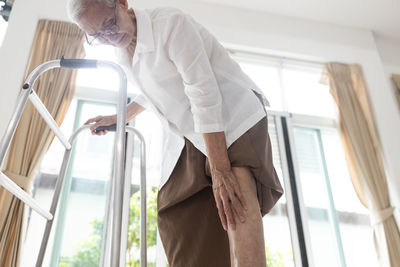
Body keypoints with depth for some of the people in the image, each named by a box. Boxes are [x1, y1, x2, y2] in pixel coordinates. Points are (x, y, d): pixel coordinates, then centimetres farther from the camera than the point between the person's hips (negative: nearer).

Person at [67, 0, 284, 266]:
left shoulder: (172, 23, -19)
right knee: (175, 214, -3)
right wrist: (117, 118, 27)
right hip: (189, 136, 8)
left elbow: (205, 96, -27)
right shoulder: (124, 52, 5)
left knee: (239, 201, -32)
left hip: (234, 117, -7)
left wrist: (220, 170, -32)